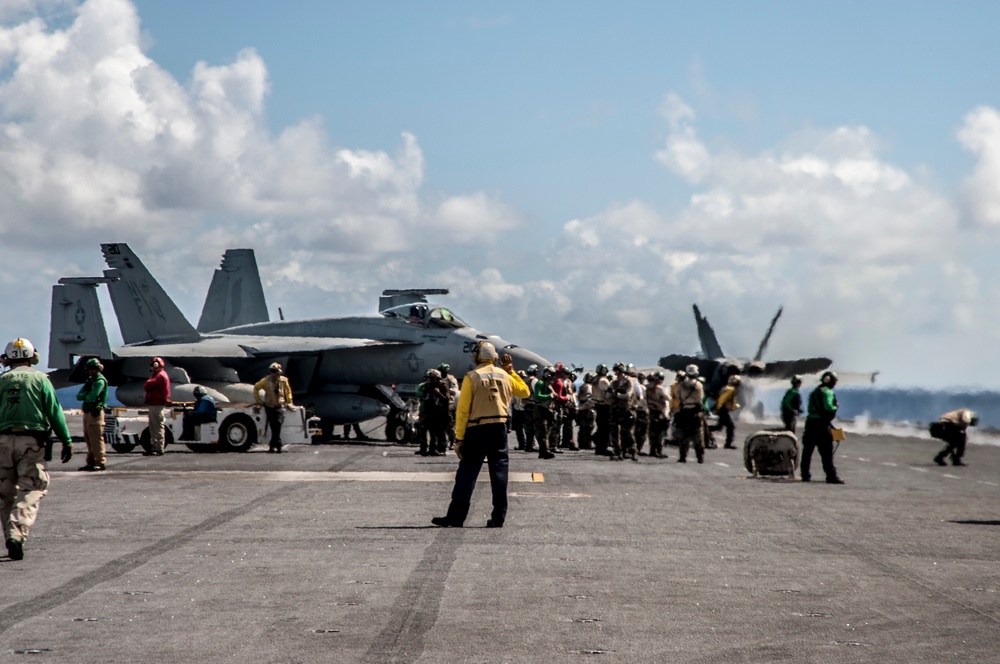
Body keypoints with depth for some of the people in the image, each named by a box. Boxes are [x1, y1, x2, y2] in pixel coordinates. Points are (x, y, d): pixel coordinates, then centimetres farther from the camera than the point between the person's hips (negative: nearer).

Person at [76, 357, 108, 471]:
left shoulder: (100, 381, -8)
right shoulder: (90, 380, 20)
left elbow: (92, 397, -19)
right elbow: (79, 396, 13)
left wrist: (84, 395, 1)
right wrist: (87, 394, -8)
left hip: (95, 413, -9)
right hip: (87, 412, 9)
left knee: (96, 439, -10)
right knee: (88, 439, 11)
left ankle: (100, 463, -8)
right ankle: (91, 463, 16)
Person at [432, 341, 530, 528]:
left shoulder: (471, 377, -6)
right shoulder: (504, 376, 6)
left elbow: (463, 409, -9)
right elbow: (524, 392, 24)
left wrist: (459, 438, -7)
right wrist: (511, 371, 25)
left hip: (477, 430, -3)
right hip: (499, 428, 3)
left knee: (467, 473, 0)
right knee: (499, 471, 8)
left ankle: (456, 517, -2)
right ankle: (498, 518, 7)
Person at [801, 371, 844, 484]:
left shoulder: (815, 391, 17)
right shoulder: (827, 392, -10)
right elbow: (828, 407, -21)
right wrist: (836, 407, -1)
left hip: (810, 422, 8)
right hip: (821, 424, -8)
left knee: (807, 450, 11)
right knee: (826, 452, -6)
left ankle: (805, 475, 15)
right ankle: (831, 476, -6)